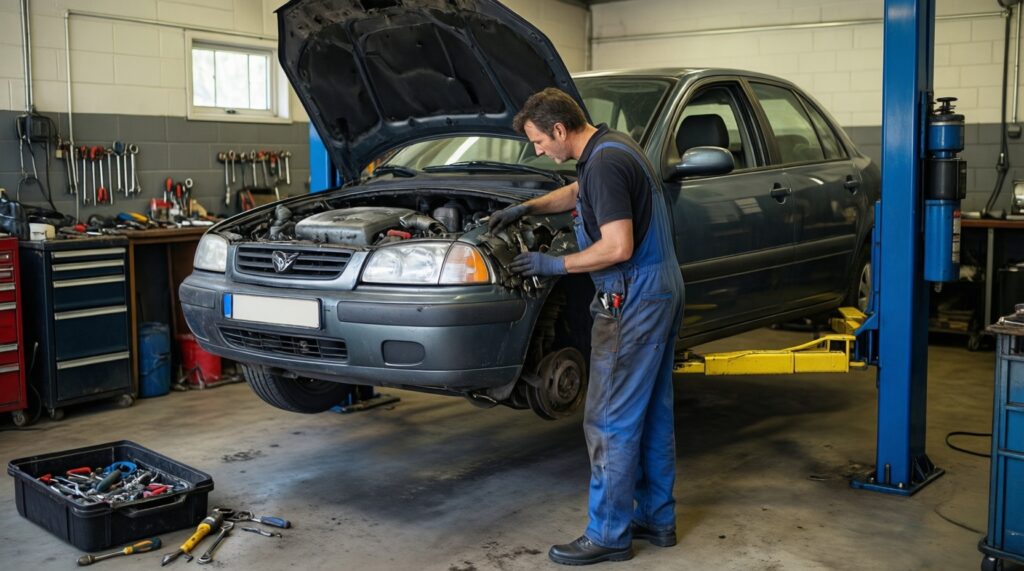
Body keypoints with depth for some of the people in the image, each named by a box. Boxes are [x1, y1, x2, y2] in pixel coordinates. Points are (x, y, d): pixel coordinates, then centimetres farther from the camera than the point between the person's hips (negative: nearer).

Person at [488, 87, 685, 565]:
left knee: (611, 421, -3)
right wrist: (526, 207, 22)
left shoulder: (605, 163, -19)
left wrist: (554, 265, -12)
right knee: (654, 412, 15)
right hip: (662, 292, 11)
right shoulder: (612, 146, 13)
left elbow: (618, 247, -24)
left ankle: (608, 535, 6)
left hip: (634, 301, -11)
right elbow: (578, 193, 33)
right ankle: (657, 518, 26)